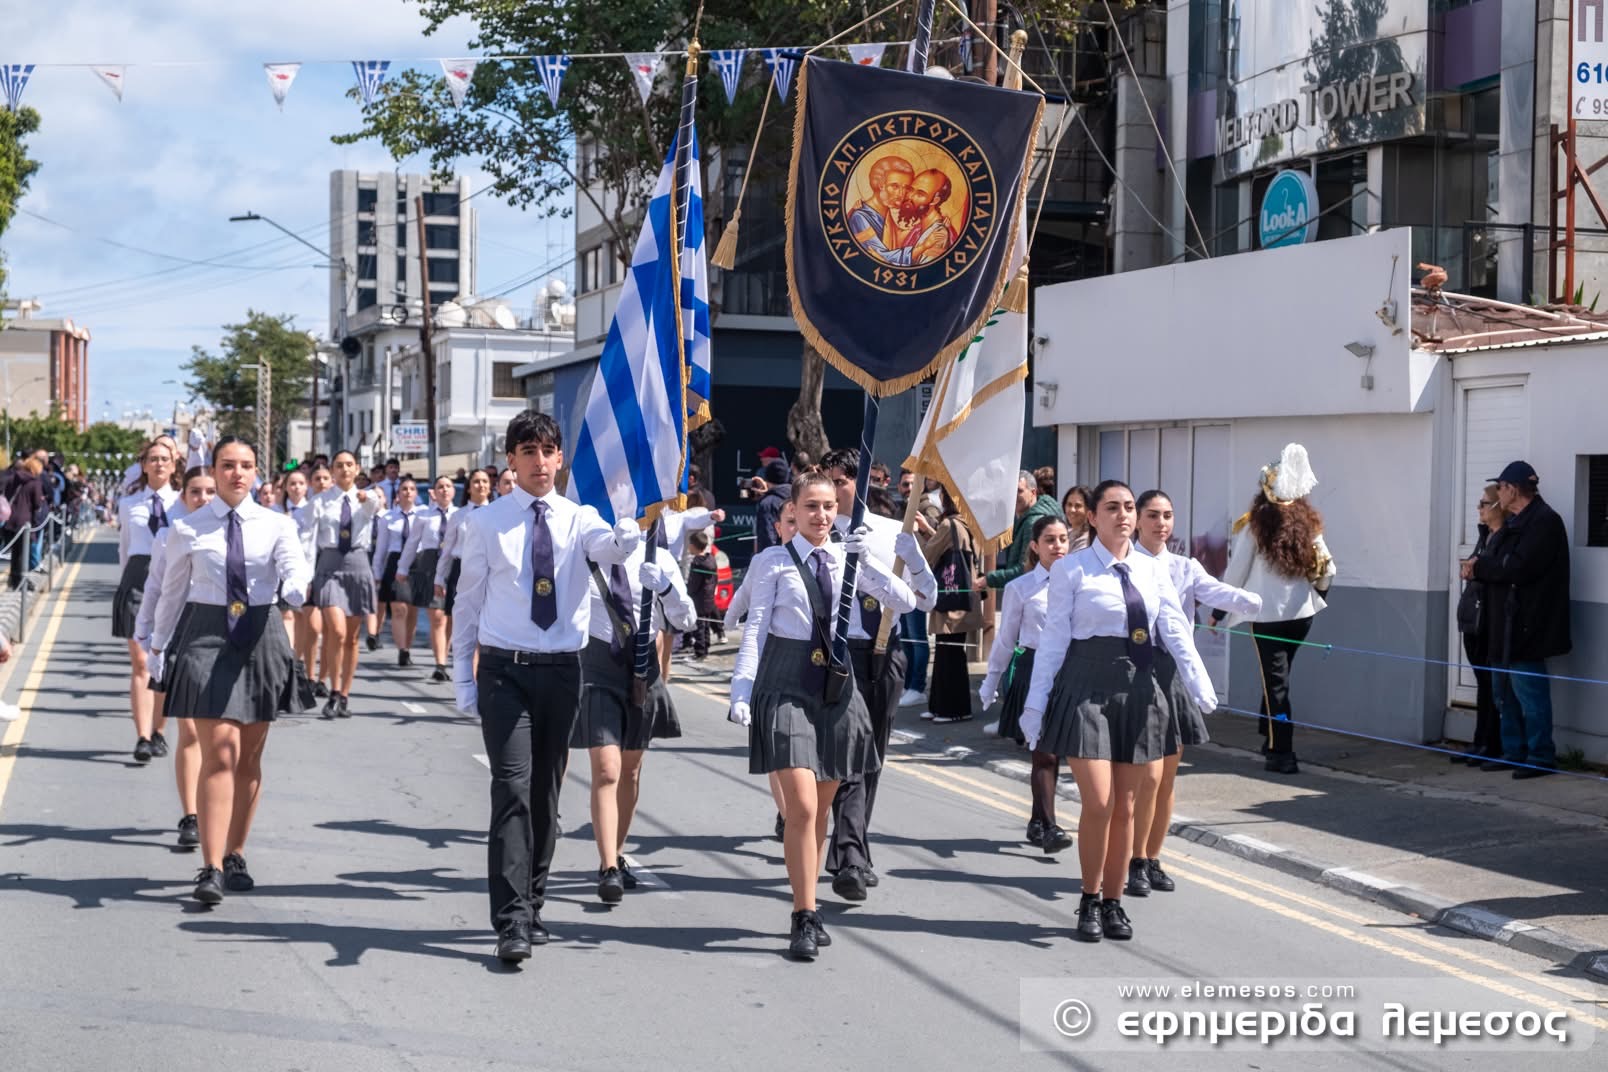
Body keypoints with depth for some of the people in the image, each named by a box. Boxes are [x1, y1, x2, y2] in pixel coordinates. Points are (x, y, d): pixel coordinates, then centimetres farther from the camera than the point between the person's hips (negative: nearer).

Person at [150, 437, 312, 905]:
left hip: (260, 636, 2)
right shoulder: (188, 528, 3)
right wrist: (159, 645, 15)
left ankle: (234, 855, 25)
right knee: (220, 754, -13)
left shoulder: (276, 525, 3)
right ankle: (211, 868, -13)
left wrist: (296, 587, -38)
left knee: (249, 758, 10)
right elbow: (172, 589, 11)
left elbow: (296, 565, -15)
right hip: (206, 635, -2)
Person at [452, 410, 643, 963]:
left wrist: (635, 526, -43)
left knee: (546, 792, 11)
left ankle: (531, 904, 25)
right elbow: (467, 602, 6)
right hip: (506, 670, -2)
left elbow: (610, 548, -20)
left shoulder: (579, 518, 4)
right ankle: (512, 922, -15)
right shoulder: (486, 523, 2)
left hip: (561, 669, 3)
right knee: (512, 789, -13)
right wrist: (463, 678, 3)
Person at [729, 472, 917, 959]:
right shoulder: (775, 563, -1)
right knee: (802, 807, -11)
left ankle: (808, 909, 21)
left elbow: (905, 602, 1)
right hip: (788, 685, -4)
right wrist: (741, 690, -12)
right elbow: (754, 630, -4)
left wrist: (868, 560, -11)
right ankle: (805, 917, -4)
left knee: (821, 809, 10)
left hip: (835, 683, 4)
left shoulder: (847, 559, 8)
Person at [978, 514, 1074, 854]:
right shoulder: (1020, 588, 0)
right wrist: (990, 683, 12)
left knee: (1051, 752, 10)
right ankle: (1048, 828, -10)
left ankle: (1038, 822, 23)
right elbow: (1005, 640, 8)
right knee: (1044, 750, -9)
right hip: (1033, 669, -3)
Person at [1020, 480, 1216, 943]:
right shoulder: (1072, 570, -2)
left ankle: (1113, 902, 20)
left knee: (1125, 806, 8)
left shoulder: (1152, 570, 9)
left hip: (1138, 688, 4)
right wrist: (1035, 704, -4)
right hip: (1088, 687, -4)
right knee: (1098, 802, -10)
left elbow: (1176, 630, 0)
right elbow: (1053, 639, -2)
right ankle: (1090, 901, 9)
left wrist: (1200, 685, -15)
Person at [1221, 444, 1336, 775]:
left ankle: (1283, 753, -3)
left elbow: (1236, 572, -6)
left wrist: (1219, 610, 5)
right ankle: (1271, 738, 28)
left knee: (1275, 681, 0)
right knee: (1277, 675, 20)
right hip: (1302, 612, 4)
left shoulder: (1254, 527, -10)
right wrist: (1317, 595, 25)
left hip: (1267, 614, -4)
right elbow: (1326, 570, 5)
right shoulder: (1309, 524, 1)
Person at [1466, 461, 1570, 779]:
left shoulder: (1544, 521, -14)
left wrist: (1479, 568, -9)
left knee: (1529, 690, -6)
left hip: (1527, 624, -10)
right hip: (1508, 623, 10)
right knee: (1505, 690, 14)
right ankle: (1514, 753, 23)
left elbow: (1518, 567, -22)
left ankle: (1541, 758, 1)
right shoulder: (1516, 522, 16)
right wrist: (1478, 569, -5)